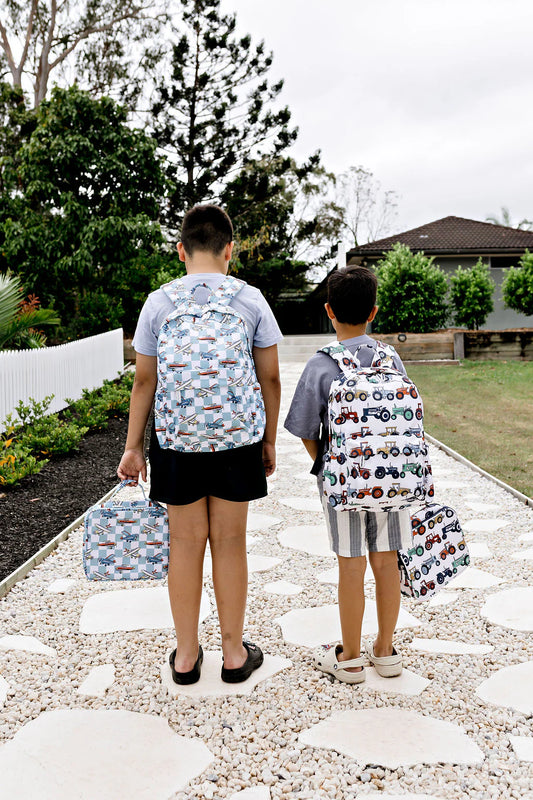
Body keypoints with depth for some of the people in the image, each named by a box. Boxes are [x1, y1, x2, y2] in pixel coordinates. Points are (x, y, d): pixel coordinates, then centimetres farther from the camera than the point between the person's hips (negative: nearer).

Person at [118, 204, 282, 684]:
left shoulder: (159, 302, -2)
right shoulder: (251, 300, -2)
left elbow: (145, 380, 0)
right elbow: (270, 378, 1)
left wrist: (133, 446, 8)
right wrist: (269, 440, 11)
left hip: (175, 439, 0)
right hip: (236, 438, 0)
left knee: (186, 542, 10)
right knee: (229, 542, 10)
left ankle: (186, 654, 24)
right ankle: (234, 653, 23)